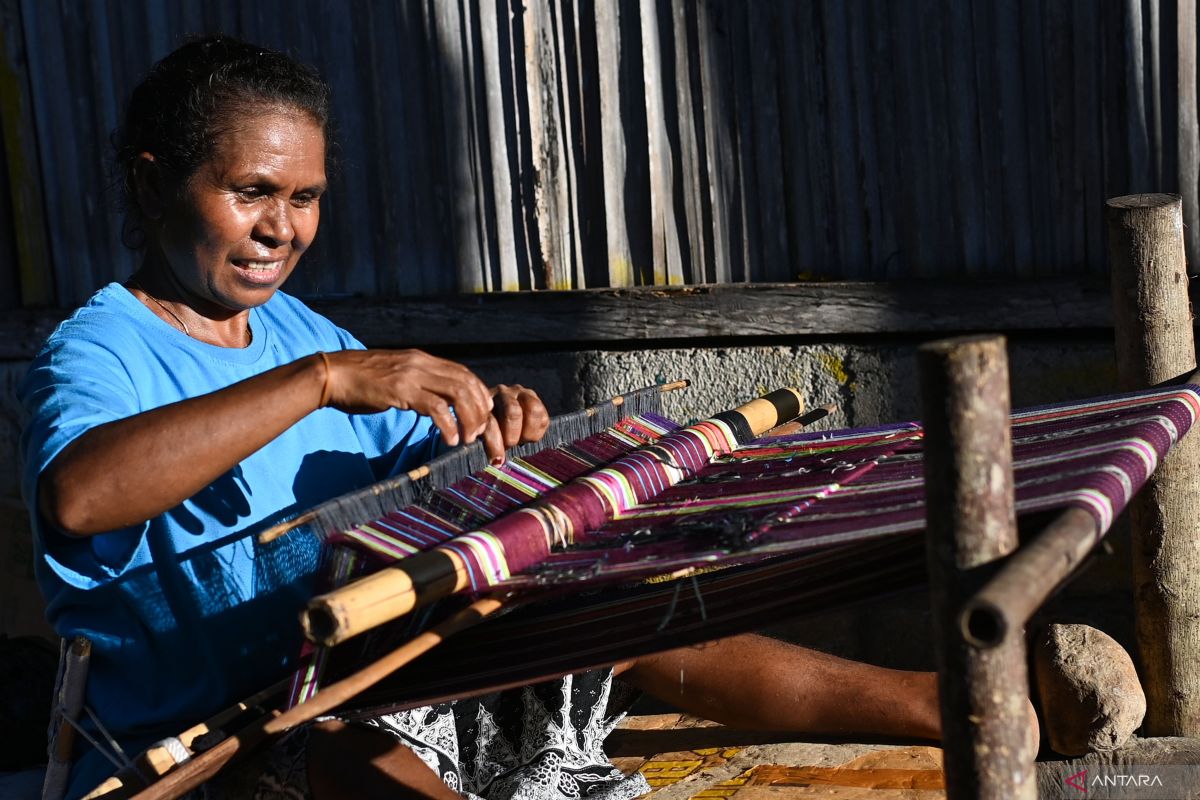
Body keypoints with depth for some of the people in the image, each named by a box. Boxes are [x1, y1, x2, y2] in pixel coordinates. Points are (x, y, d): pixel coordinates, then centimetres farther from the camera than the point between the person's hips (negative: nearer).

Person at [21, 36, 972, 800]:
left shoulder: (299, 329, 14)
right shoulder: (98, 354, -11)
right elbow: (77, 495, -35)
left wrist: (485, 429, -7)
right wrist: (324, 379, -38)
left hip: (380, 680, 7)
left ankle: (939, 702, -6)